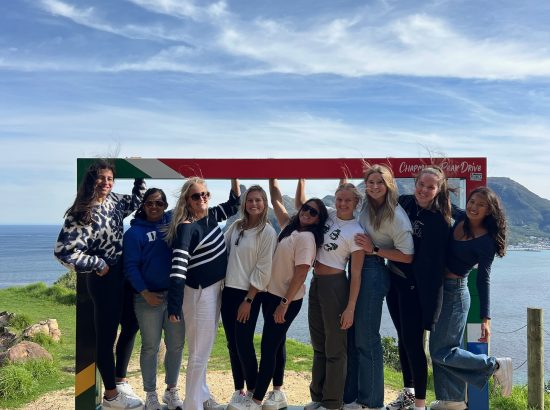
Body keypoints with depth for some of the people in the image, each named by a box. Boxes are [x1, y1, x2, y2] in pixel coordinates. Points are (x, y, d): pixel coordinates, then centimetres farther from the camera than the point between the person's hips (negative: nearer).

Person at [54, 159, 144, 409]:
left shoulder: (113, 200, 2)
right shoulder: (81, 214, -20)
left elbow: (135, 201, 24)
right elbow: (63, 250, -25)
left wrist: (139, 176, 11)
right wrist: (99, 264, -17)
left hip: (124, 272, 8)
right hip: (104, 278, -8)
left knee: (131, 325, 18)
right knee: (107, 336, 4)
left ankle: (120, 380, 37)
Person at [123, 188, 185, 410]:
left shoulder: (172, 221, 6)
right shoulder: (134, 232, -4)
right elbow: (131, 266, -8)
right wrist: (145, 293, -14)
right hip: (148, 298, -3)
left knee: (176, 345, 9)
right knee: (151, 347, 6)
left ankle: (172, 391, 25)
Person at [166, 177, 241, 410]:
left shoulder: (210, 216, 3)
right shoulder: (186, 227, -19)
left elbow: (234, 204, 19)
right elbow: (178, 266, -26)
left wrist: (234, 178, 5)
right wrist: (174, 306, -32)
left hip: (217, 288, 8)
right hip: (200, 292, -8)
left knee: (206, 347, 20)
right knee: (199, 351, 0)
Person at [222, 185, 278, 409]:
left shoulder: (268, 232, -8)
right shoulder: (236, 226, 9)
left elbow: (263, 270, -11)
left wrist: (248, 300, -13)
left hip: (249, 294, -5)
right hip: (228, 290, 6)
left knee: (244, 343, -5)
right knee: (232, 343, 9)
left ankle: (253, 391, 13)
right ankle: (238, 389, 23)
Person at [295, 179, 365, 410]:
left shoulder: (356, 232, -14)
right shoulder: (328, 215, 4)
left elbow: (356, 274, -14)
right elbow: (300, 204, 17)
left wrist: (350, 308, -16)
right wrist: (301, 179, 4)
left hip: (335, 285, -7)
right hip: (316, 283, 7)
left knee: (335, 348, 4)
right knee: (318, 345, 17)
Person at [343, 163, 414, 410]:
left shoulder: (396, 215, -12)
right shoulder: (365, 206, 9)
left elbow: (408, 256, -14)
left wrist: (374, 250, -17)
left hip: (373, 272, -8)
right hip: (356, 269, 8)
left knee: (366, 337, -2)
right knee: (351, 335, 11)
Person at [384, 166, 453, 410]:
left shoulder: (439, 221, -15)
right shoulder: (404, 202, 0)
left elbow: (434, 264, -17)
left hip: (415, 286, -6)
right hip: (393, 278, 6)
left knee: (412, 341, -4)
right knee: (402, 337, 15)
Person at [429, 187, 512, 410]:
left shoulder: (486, 241, -15)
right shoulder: (458, 220, 1)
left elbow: (483, 280, -14)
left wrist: (486, 318, -15)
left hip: (455, 293, -7)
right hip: (438, 289, 7)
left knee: (442, 352, -3)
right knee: (439, 348, 13)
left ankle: (496, 366, 11)